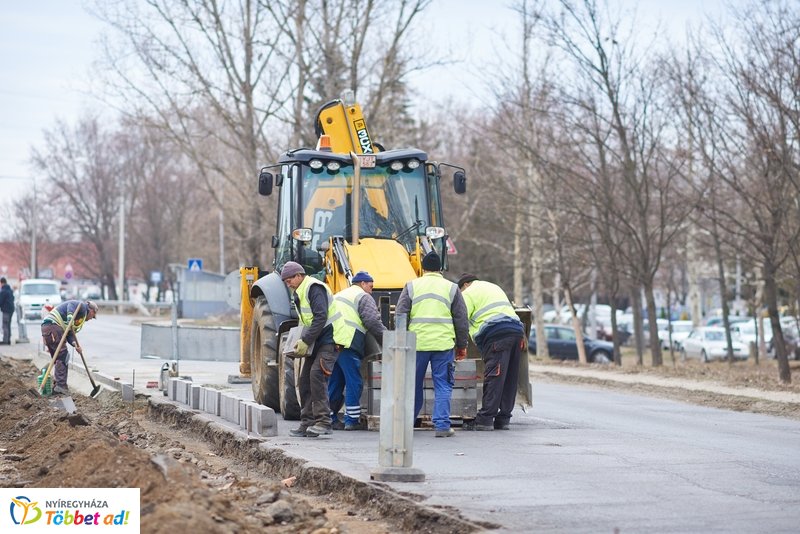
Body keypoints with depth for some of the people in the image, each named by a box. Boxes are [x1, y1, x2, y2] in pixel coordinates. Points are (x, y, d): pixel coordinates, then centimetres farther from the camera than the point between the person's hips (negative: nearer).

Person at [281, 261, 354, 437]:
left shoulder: (314, 288, -15)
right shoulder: (300, 292, 17)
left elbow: (321, 317, -23)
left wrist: (305, 341, -21)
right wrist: (303, 342, 6)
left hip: (330, 337, -10)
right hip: (317, 341, 10)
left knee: (316, 374, -21)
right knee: (305, 380, 6)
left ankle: (323, 421, -20)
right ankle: (307, 423, 10)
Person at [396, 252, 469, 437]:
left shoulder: (411, 286, 7)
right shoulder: (451, 288, 8)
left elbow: (400, 316, 5)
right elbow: (461, 319, 8)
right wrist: (462, 345, 16)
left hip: (417, 343, 1)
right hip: (443, 343, -1)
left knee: (413, 385, 13)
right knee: (443, 385, 3)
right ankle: (442, 425, -2)